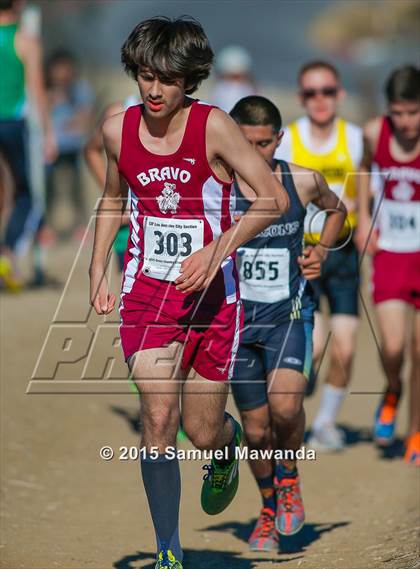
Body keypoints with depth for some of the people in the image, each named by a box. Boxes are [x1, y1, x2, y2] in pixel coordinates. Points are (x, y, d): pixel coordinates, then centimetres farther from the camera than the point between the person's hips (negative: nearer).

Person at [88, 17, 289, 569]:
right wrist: (98, 272, 13)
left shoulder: (213, 126, -12)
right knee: (159, 416, -16)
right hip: (148, 290, 2)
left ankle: (228, 441, 45)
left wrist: (217, 250, -22)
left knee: (203, 432, 5)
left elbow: (274, 197, -12)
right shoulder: (118, 129, 0)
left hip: (211, 292, -2)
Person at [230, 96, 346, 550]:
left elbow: (337, 210, 18)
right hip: (236, 319, 1)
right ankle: (269, 511, 33)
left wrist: (321, 252, 3)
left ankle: (288, 478, 7)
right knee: (256, 428, 7)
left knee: (285, 406, -24)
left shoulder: (303, 182, -5)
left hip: (289, 314, -1)